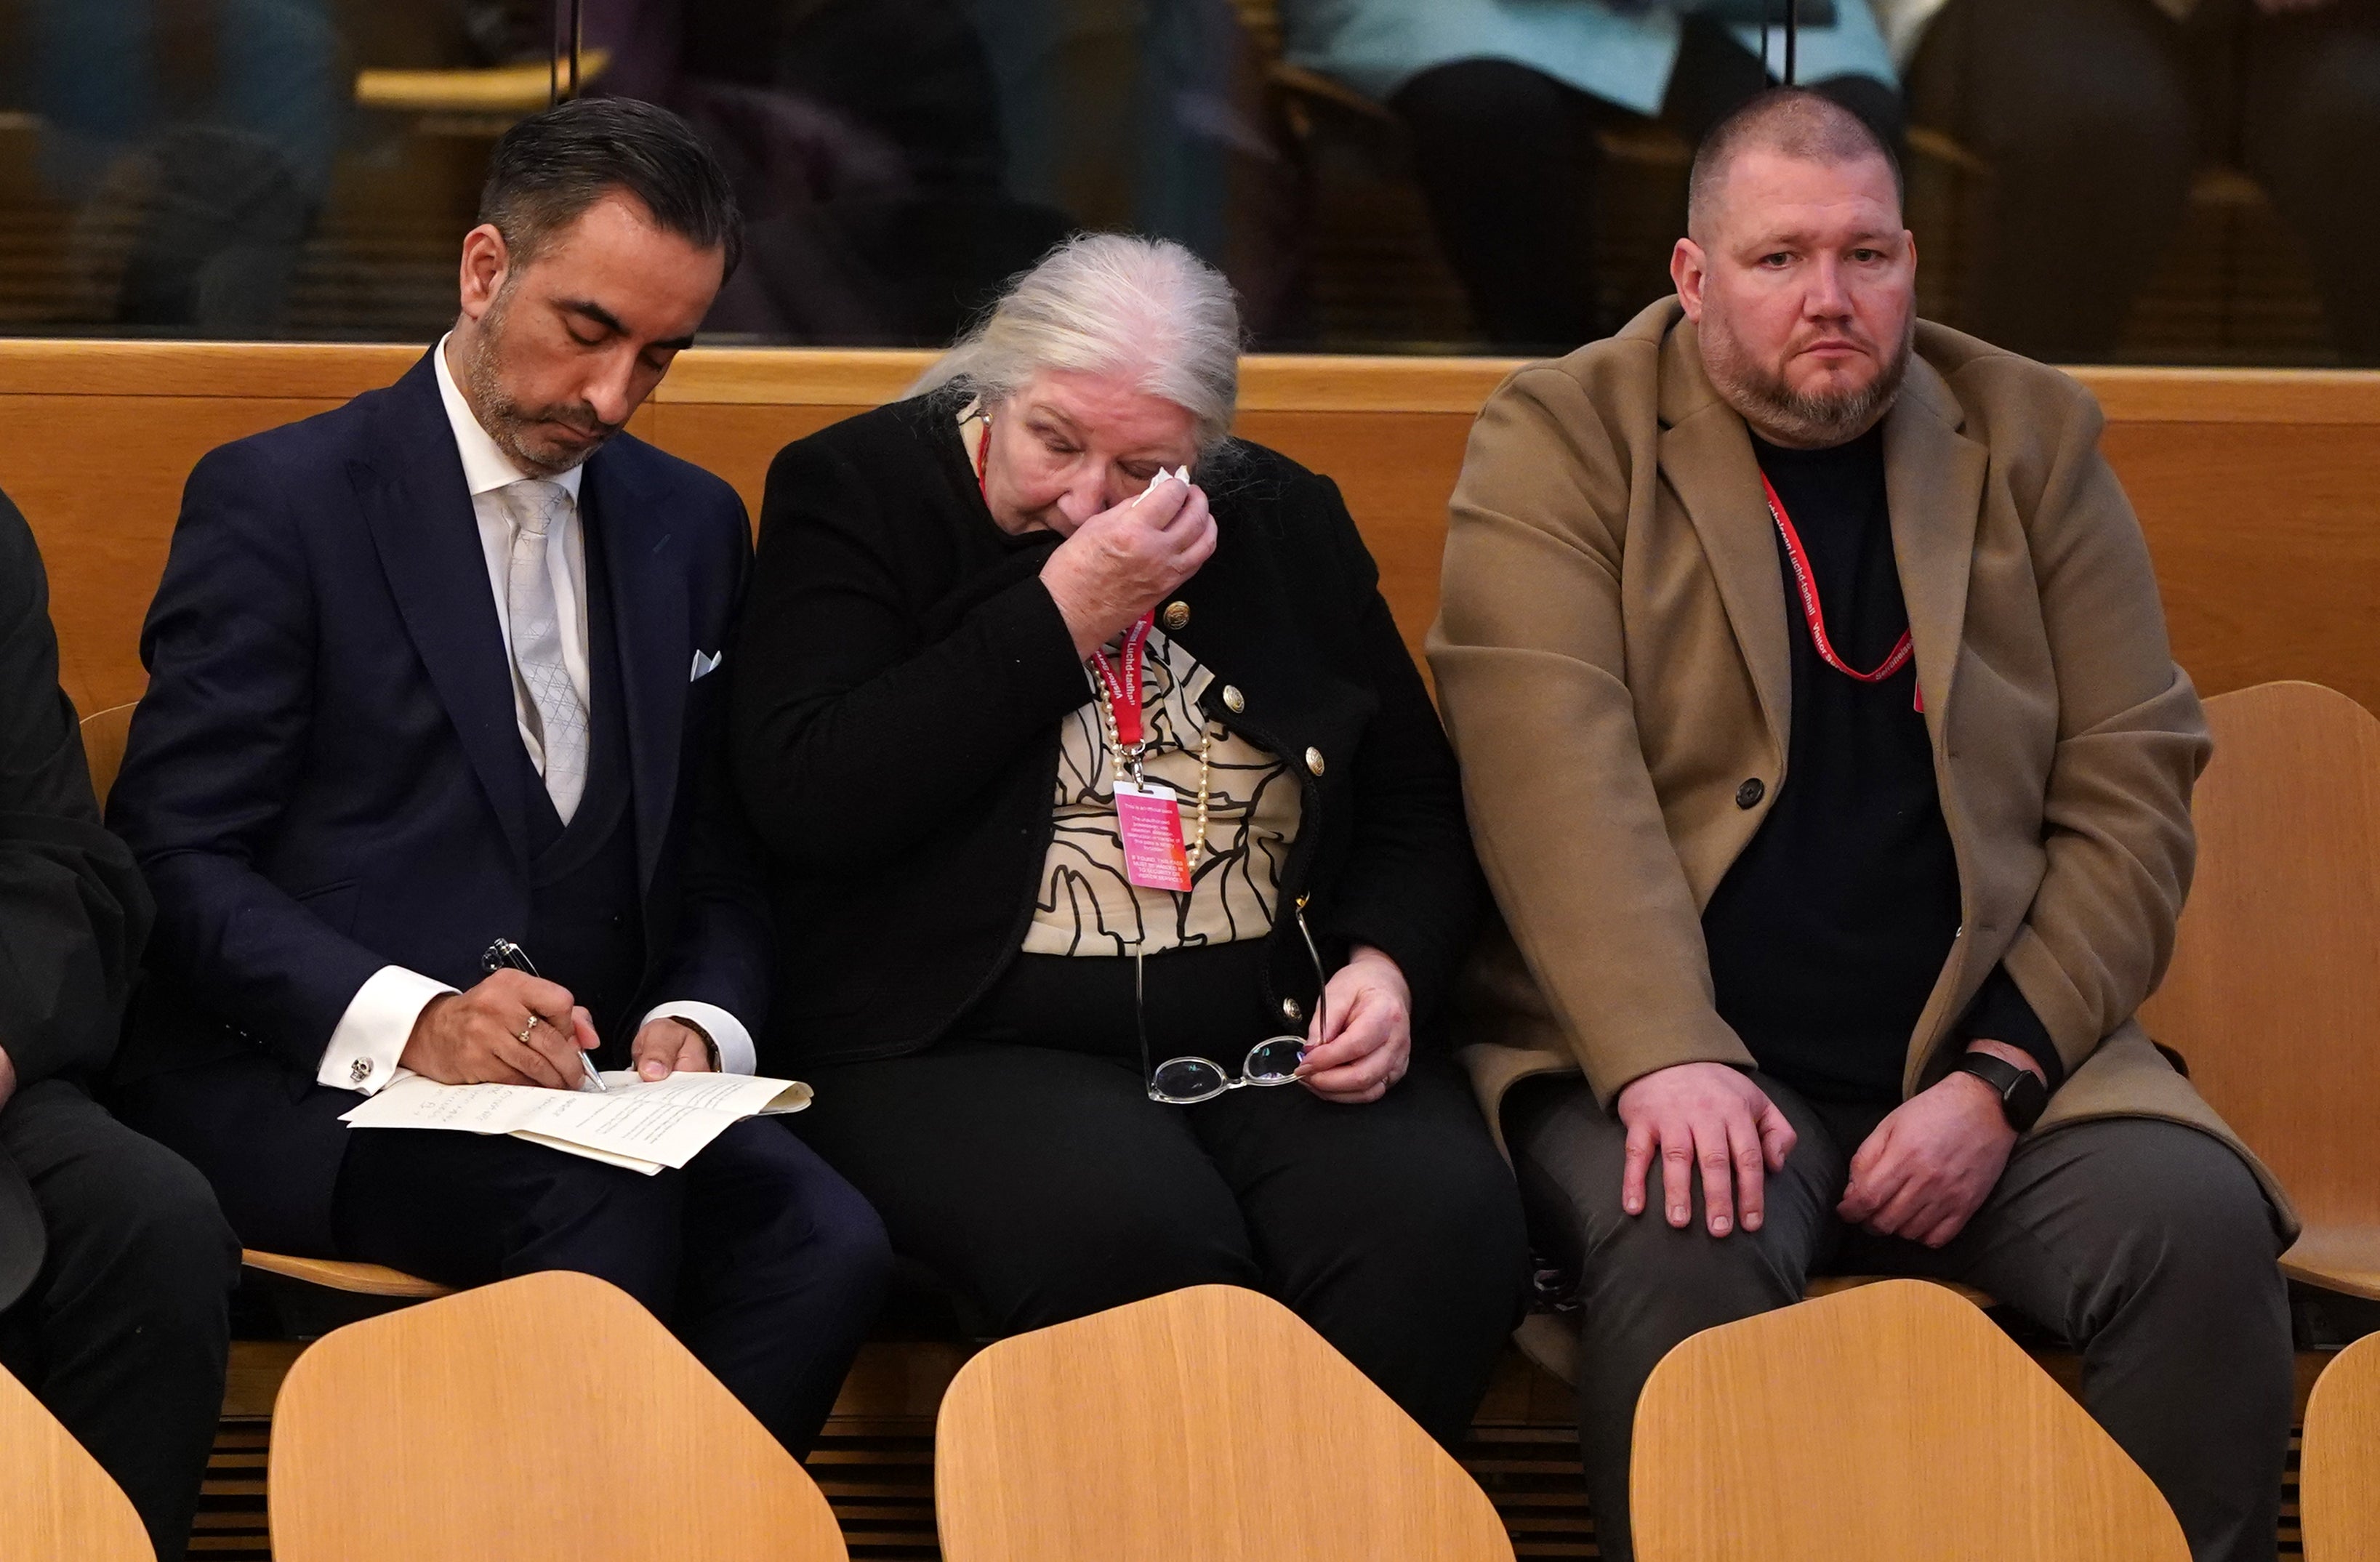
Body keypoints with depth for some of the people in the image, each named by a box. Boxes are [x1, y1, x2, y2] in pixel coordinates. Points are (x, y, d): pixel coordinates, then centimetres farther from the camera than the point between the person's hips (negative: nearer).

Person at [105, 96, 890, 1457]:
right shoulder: (278, 501, -1)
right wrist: (404, 1022, -23)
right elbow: (178, 860, -7)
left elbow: (721, 867, 19)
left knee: (825, 1241, -27)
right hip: (305, 1081, -5)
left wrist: (694, 1023, -5)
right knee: (603, 1213, -35)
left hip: (588, 1086, 5)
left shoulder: (692, 526, 17)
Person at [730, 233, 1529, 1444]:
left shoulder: (1287, 523, 15)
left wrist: (1388, 964, -1)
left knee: (1447, 1221, -28)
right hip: (969, 1045, -3)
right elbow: (805, 799, -11)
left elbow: (1416, 808, 21)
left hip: (1279, 1034, 4)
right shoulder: (855, 492, 4)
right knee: (1138, 1237, -36)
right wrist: (1059, 619, -10)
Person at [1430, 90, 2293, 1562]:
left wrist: (1997, 1080, -8)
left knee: (2200, 1223, -24)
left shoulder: (2034, 438, 11)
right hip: (1685, 1050, -3)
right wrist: (1667, 1058, -26)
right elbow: (1555, 766, -11)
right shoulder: (1562, 442, 3)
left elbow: (2130, 792, 6)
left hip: (1981, 1055, 3)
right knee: (1686, 1243, -34)